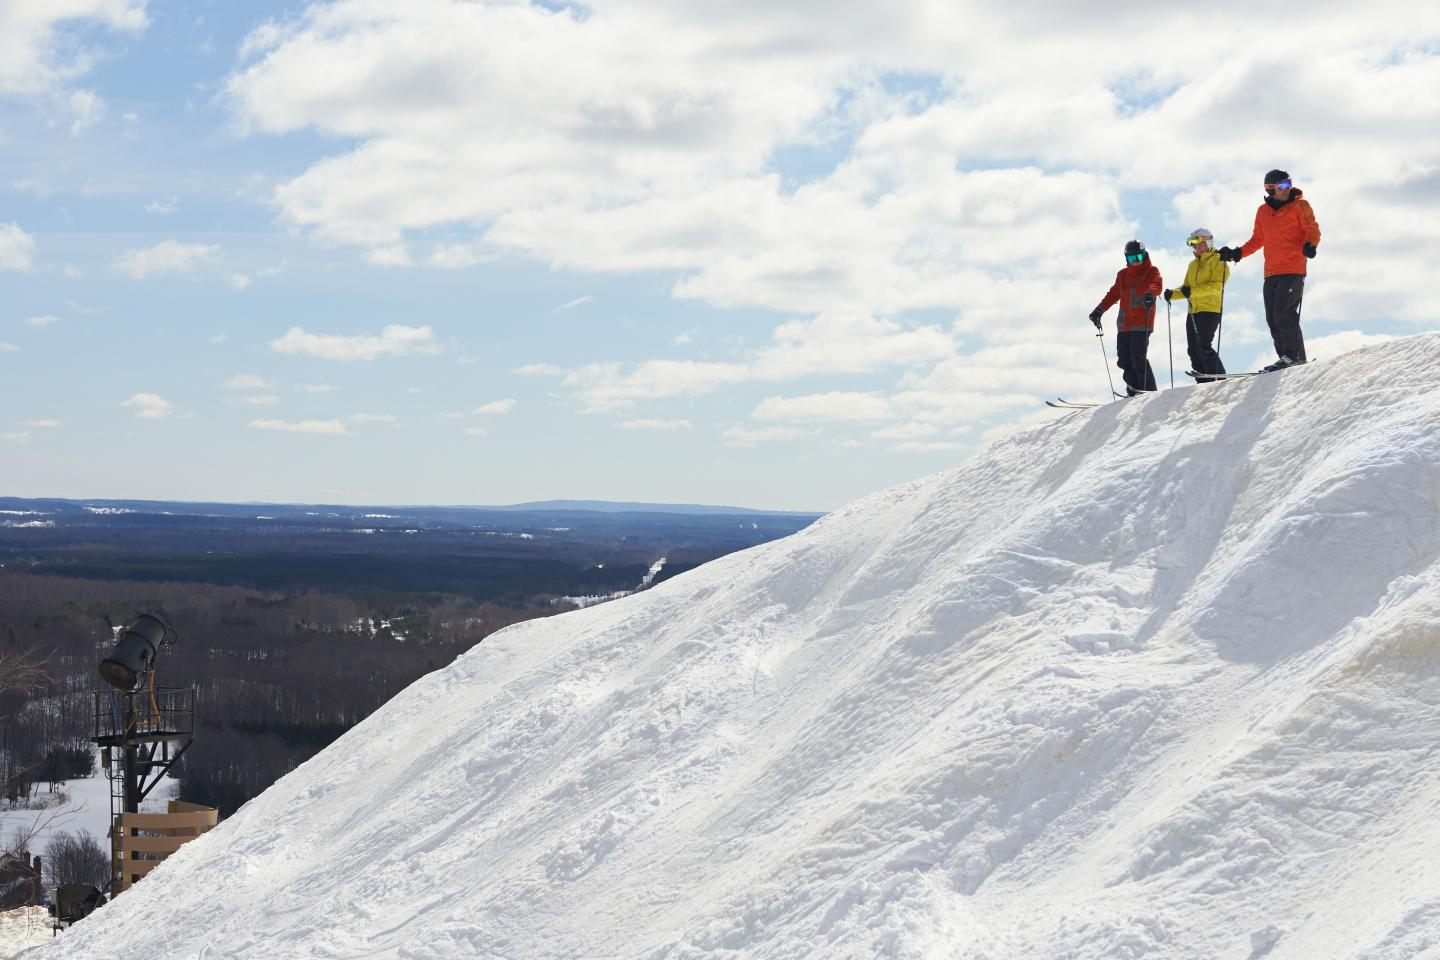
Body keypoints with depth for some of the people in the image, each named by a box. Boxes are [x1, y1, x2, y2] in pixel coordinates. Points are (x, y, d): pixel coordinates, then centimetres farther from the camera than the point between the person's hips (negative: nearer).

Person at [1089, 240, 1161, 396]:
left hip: (1142, 323, -6)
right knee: (1124, 361, 1)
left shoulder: (1151, 271, 4)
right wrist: (1100, 310, 13)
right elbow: (1113, 294, 23)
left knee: (1138, 359, -14)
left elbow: (1156, 285, -16)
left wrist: (1150, 294, -39)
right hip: (1125, 323, 6)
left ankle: (1149, 393, -8)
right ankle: (1134, 393, 7)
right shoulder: (1123, 275, 20)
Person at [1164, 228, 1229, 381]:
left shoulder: (1217, 261, -2)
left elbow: (1217, 286, -15)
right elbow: (1187, 287, 25)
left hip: (1210, 309, -8)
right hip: (1193, 311, 8)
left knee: (1202, 345, -19)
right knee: (1193, 349, 2)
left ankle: (1219, 376, -13)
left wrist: (1193, 291, -25)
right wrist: (1174, 294, 5)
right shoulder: (1193, 264, 23)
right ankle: (1205, 381, 4)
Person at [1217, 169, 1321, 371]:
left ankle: (1296, 356, -11)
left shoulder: (1299, 205, 1)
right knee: (1272, 318, 1)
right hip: (1271, 273, 6)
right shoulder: (1263, 211, 16)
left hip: (1293, 271, -6)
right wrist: (1237, 253, 16)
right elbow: (1257, 240, 26)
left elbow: (1313, 230, -5)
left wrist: (1310, 245, -25)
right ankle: (1285, 357, 6)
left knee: (1283, 313, -16)